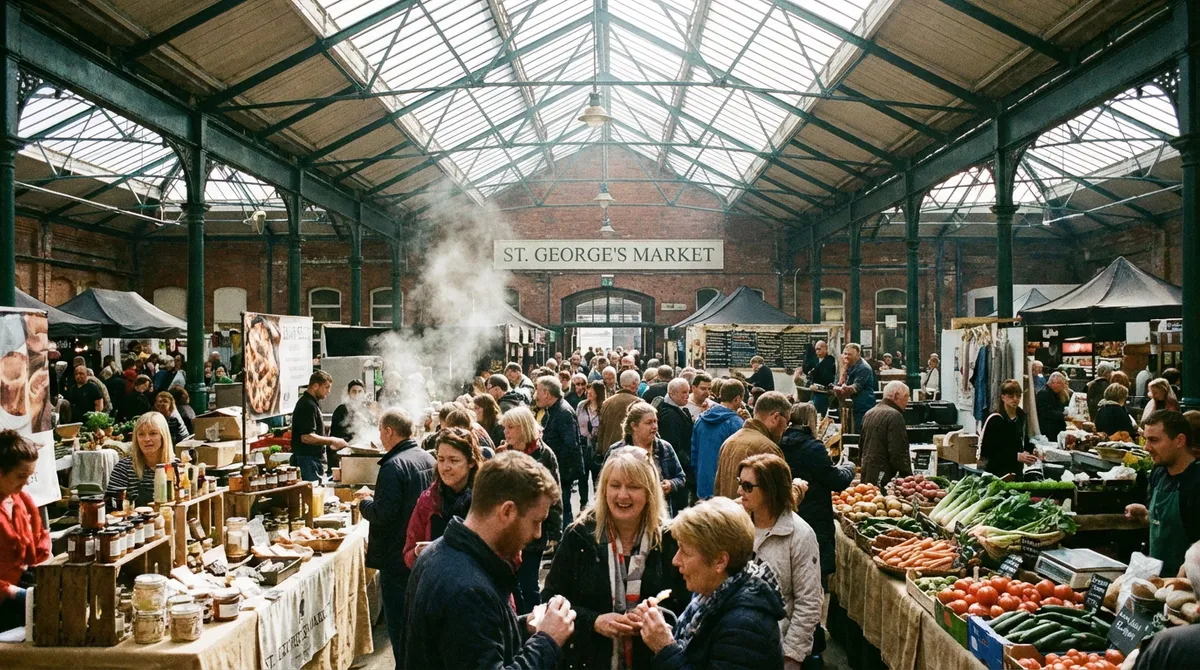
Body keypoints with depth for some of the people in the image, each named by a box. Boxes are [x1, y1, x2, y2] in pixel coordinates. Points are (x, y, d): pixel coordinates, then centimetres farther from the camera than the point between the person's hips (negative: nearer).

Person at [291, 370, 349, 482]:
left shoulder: (312, 403, 16)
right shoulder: (308, 405, -18)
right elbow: (307, 437, -24)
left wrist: (330, 443, 19)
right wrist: (331, 441, -17)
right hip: (308, 459, -10)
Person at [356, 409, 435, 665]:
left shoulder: (394, 466, -21)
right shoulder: (428, 458, 5)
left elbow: (383, 514, -25)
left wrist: (365, 502, -4)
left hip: (397, 557, -9)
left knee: (399, 623, 2)